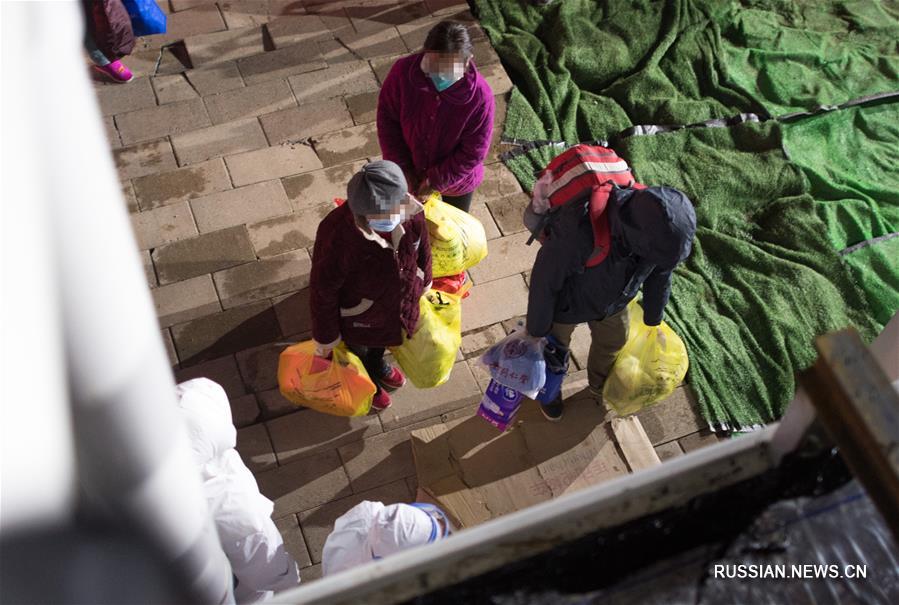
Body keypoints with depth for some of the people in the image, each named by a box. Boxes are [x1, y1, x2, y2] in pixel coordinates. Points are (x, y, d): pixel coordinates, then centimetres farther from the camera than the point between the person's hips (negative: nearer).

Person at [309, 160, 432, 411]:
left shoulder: (412, 211, -30)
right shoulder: (336, 235, -43)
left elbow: (422, 247, -6)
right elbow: (323, 291, -27)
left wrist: (424, 283, 12)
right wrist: (325, 336, -13)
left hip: (400, 304, 4)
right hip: (357, 317, -4)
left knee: (381, 340, 38)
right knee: (357, 350, 32)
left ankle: (377, 365, 73)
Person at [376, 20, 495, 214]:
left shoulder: (480, 97, -35)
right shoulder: (403, 71, -29)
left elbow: (473, 153, -24)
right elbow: (387, 118, -14)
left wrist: (437, 180, -22)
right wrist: (401, 167, -16)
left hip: (455, 179, -1)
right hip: (410, 175, 2)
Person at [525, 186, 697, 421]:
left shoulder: (661, 225, -30)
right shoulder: (578, 229, -47)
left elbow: (660, 273, -7)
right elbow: (544, 281, -30)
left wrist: (653, 319, 9)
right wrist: (537, 331, -15)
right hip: (566, 300, -4)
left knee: (613, 339, 29)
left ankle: (600, 383, 63)